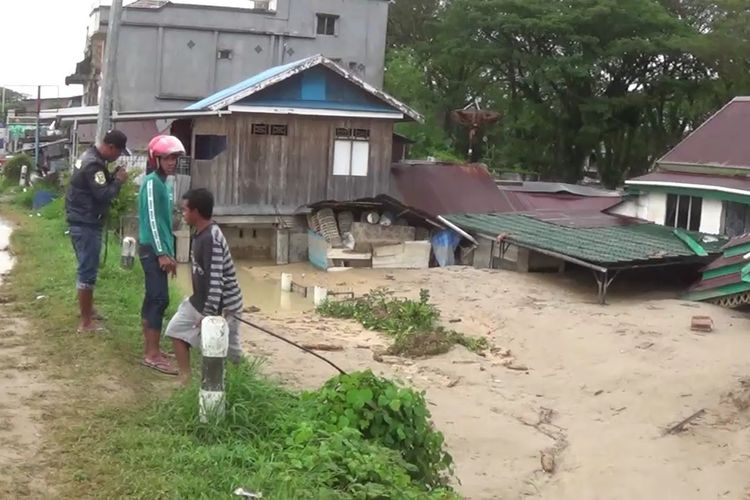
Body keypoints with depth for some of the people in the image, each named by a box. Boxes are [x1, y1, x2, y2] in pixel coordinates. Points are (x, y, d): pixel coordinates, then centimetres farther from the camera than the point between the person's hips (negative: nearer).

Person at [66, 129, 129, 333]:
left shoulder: (90, 156, 11)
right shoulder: (94, 165, -21)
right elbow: (104, 195, -25)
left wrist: (112, 177, 0)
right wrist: (119, 181, -11)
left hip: (82, 221, 11)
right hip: (86, 224, -11)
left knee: (86, 268, 21)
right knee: (88, 271, -6)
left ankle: (88, 310, 35)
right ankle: (86, 322, -2)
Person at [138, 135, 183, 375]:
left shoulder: (164, 183, 15)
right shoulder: (152, 182, -13)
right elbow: (151, 219, -18)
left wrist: (170, 253, 18)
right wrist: (162, 253, -20)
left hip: (159, 249, 9)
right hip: (152, 249, -9)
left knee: (152, 298, 13)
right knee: (160, 299, -11)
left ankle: (150, 348, 20)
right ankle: (153, 355, -8)